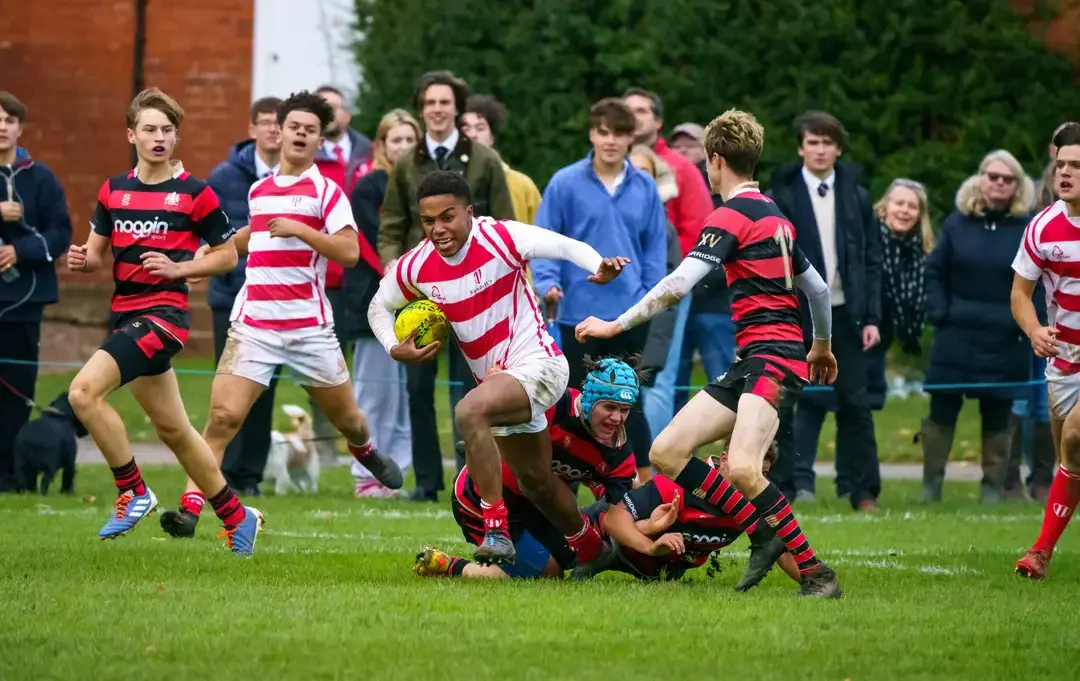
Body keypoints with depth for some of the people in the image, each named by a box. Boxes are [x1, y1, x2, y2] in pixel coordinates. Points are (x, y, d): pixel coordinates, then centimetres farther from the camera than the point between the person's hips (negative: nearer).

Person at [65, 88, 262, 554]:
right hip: (126, 316, 7)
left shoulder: (195, 193, -5)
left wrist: (179, 268, -13)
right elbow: (96, 252, 19)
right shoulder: (113, 191, 10)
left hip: (163, 315, -7)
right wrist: (81, 259, -5)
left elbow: (227, 255, 2)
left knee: (84, 392, -22)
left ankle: (133, 493, -10)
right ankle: (235, 516, 27)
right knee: (173, 430, 13)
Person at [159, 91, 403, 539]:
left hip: (310, 325, -2)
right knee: (223, 417, -14)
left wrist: (300, 229, -19)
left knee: (346, 418, 13)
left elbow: (349, 252, -13)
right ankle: (190, 507, -17)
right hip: (253, 324, 2)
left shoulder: (327, 191, -1)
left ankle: (367, 454, 48)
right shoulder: (258, 190, 13)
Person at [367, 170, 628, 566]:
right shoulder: (415, 268, -1)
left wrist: (599, 267, -42)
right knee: (535, 482, 21)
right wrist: (394, 349, -2)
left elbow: (565, 246, -21)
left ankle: (496, 529, -31)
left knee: (469, 412, -34)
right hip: (494, 377, 8)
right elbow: (380, 306, 16)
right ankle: (590, 546, 47)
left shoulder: (499, 238, -16)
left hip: (536, 363, -8)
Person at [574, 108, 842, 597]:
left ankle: (816, 574, -23)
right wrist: (822, 345, 44)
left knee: (742, 468, -28)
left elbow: (679, 284, -15)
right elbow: (817, 287, 28)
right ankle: (767, 535, 3)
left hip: (772, 356, -10)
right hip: (749, 363, 10)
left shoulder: (732, 214, -8)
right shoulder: (775, 216, 20)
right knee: (666, 452, 2)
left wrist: (616, 325, -9)